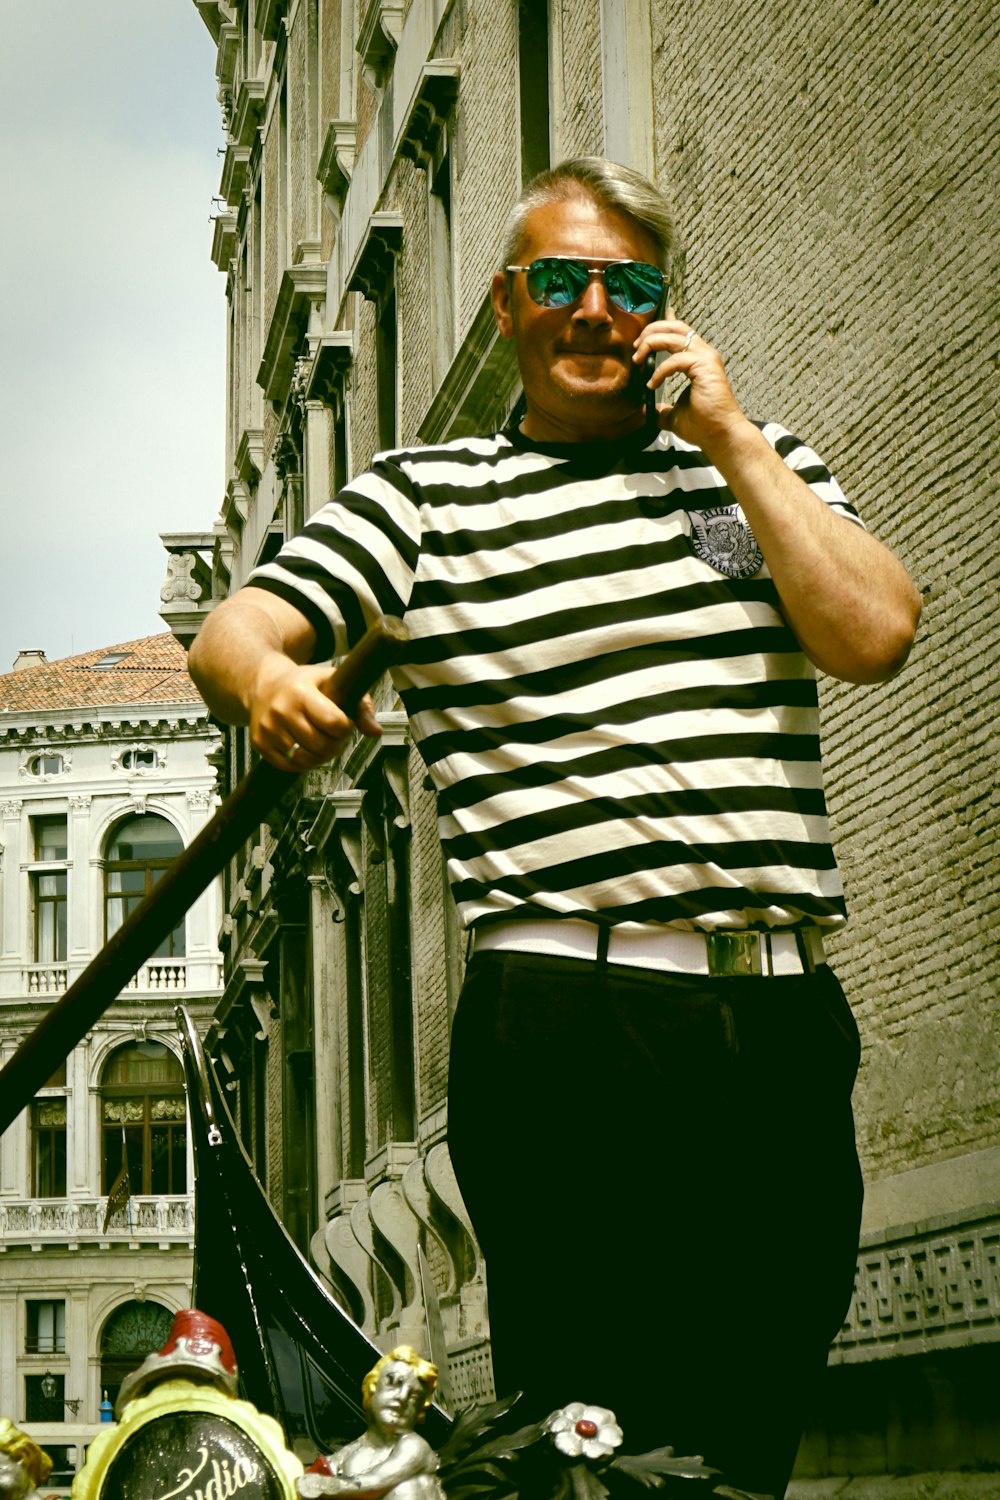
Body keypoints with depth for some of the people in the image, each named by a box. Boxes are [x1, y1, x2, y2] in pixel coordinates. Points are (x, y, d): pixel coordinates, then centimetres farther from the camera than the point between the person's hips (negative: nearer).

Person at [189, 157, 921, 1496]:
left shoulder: (760, 460, 17)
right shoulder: (424, 493, 9)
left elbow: (874, 634, 1)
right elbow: (233, 630, -1)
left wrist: (734, 443, 0)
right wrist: (270, 681, -25)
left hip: (785, 1030, 3)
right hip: (565, 1031, -3)